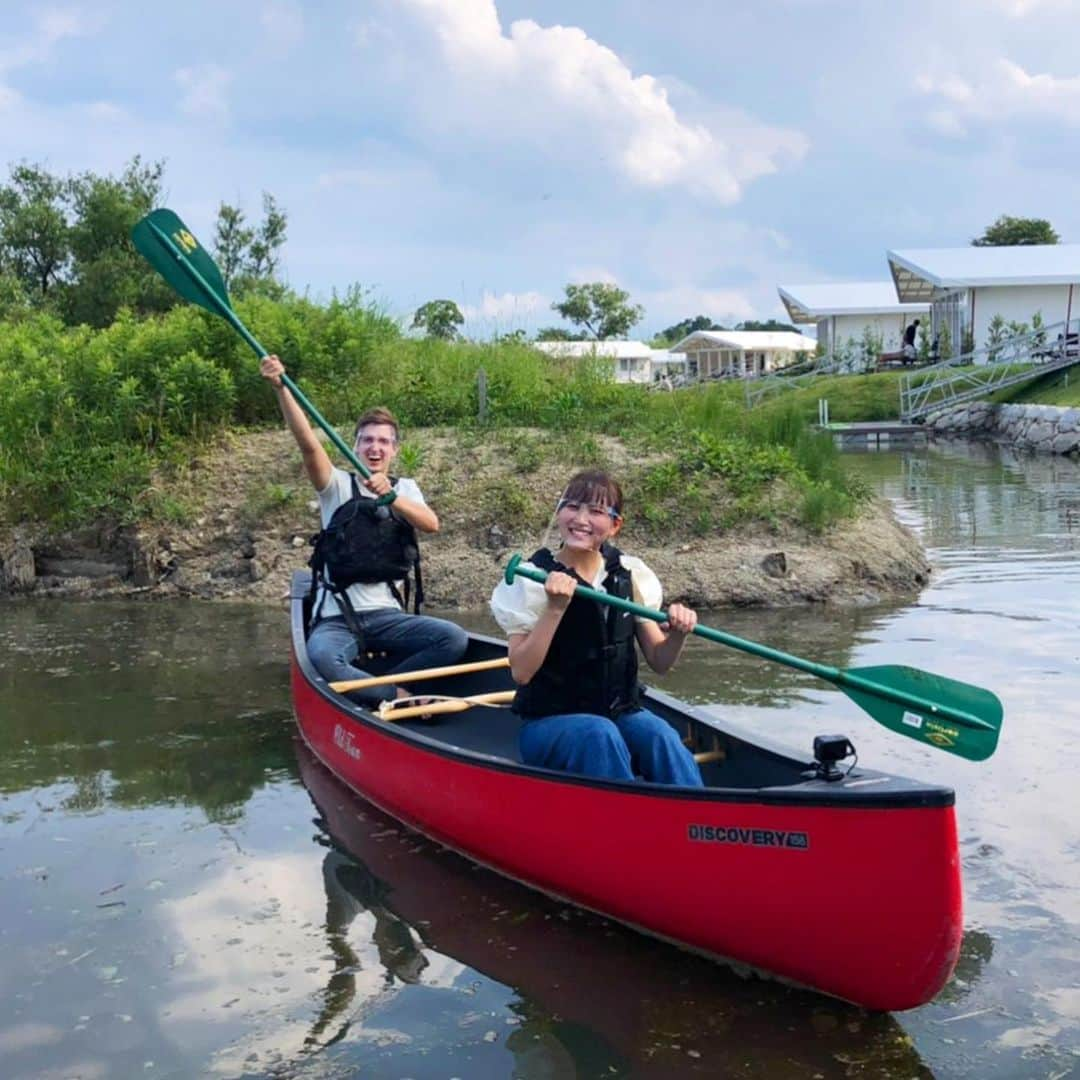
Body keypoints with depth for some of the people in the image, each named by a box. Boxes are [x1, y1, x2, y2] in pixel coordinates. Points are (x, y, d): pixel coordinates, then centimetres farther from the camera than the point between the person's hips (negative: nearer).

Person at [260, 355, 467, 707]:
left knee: (454, 639, -22)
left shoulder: (405, 489, 14)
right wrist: (280, 388, -28)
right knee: (322, 659, -35)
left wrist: (390, 495, -27)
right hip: (336, 617, -3)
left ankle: (370, 686, -14)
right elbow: (308, 443, -13)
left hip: (386, 614, 3)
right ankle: (400, 696, -19)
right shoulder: (338, 484, 6)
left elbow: (431, 524, -8)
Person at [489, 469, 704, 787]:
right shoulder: (533, 579, -6)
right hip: (550, 722, -3)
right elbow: (521, 673, -16)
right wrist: (555, 609, -26)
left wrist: (677, 633, -15)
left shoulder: (629, 575, 5)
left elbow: (658, 661, 6)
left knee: (660, 735, -28)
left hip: (620, 713, 3)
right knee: (599, 734, -33)